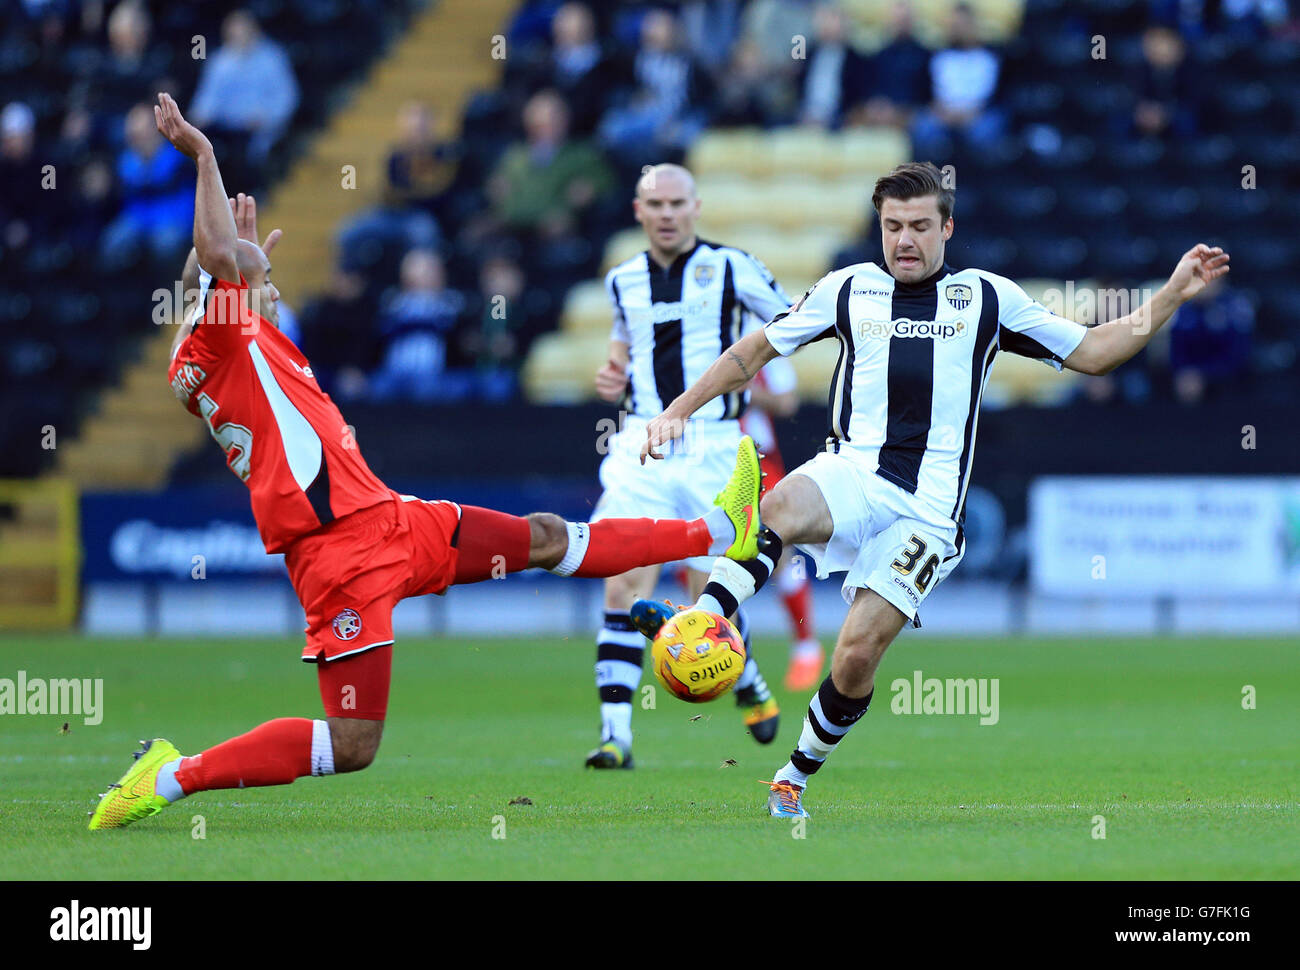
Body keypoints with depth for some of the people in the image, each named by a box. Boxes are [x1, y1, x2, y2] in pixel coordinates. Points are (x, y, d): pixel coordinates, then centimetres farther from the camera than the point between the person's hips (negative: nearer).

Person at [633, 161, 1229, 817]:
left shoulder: (987, 298, 11)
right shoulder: (848, 290, 12)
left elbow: (1090, 352, 16)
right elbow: (755, 350, 22)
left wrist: (1174, 295, 8)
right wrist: (678, 410, 18)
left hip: (927, 506, -1)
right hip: (852, 470, 1)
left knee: (859, 652, -12)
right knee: (780, 508, -38)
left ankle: (796, 775, 9)